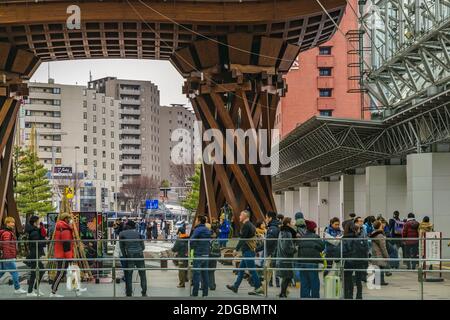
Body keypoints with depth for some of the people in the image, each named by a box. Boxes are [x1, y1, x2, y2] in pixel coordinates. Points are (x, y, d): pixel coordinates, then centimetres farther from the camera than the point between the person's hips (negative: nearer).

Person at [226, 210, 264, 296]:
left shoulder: (246, 225, -14)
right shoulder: (250, 225, 16)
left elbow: (242, 239, -19)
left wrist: (236, 249, -17)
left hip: (248, 251, -10)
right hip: (250, 250, 10)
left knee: (252, 269, -7)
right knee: (241, 269, 15)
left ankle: (258, 288, -5)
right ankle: (235, 286, 21)